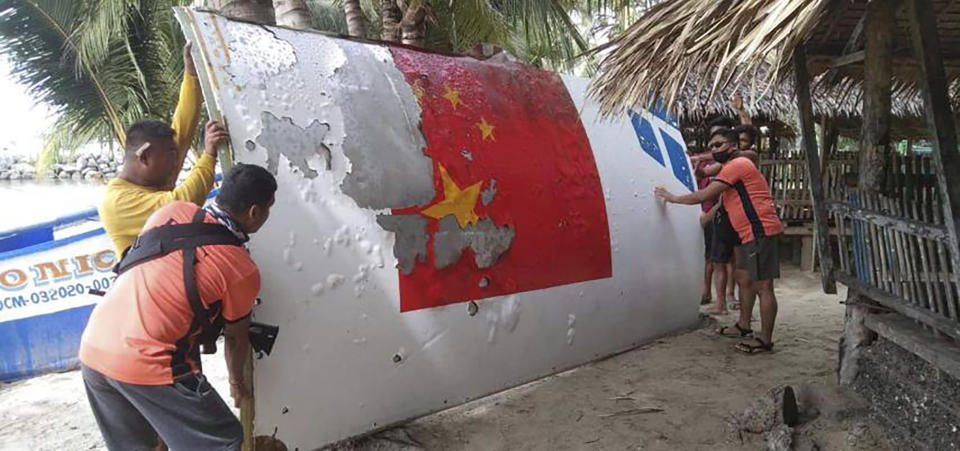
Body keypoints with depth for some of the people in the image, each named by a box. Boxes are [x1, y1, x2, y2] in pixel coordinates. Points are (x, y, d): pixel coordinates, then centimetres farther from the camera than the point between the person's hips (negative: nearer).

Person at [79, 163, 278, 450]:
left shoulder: (172, 211, 4)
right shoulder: (242, 270, -7)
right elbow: (236, 338, 8)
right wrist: (237, 382, 27)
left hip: (92, 348, 7)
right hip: (146, 364, -7)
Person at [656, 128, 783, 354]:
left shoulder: (736, 165, -11)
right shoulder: (737, 165, 23)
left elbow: (704, 196, -14)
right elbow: (724, 200, 26)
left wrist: (672, 198, -5)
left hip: (760, 232, -12)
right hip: (752, 233, 12)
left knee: (762, 286, -8)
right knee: (743, 277, 20)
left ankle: (765, 340, -4)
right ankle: (743, 326, 31)